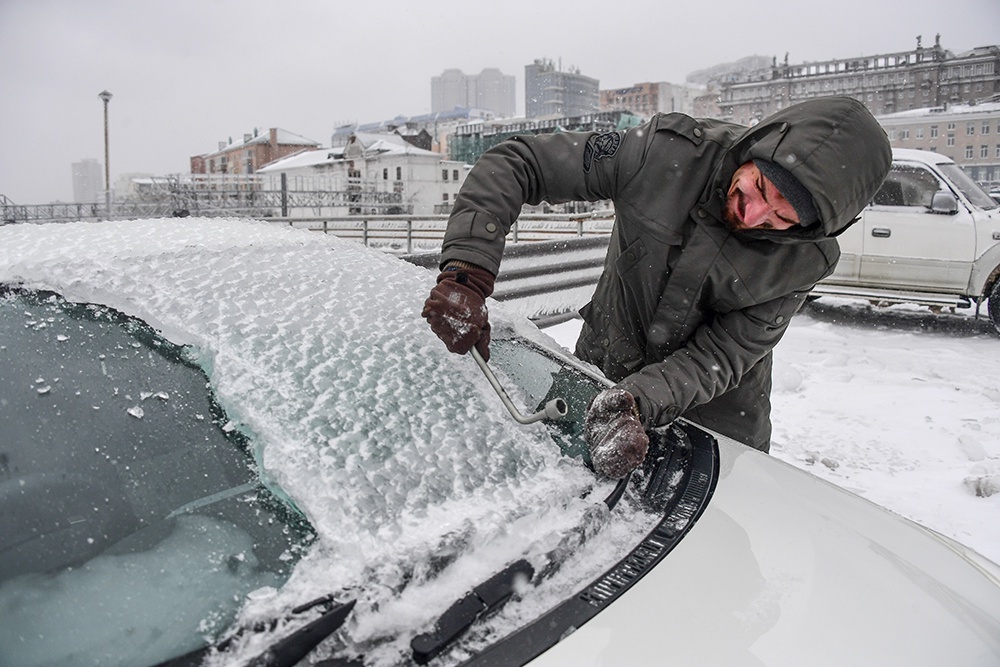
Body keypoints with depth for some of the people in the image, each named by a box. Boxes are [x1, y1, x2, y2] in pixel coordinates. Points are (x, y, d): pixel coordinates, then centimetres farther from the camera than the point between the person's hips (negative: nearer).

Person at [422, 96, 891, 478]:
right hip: (603, 373, 1)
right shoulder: (665, 152, -26)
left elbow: (721, 358, -23)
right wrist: (466, 273, -38)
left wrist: (636, 401, -43)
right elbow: (512, 165, -26)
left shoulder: (804, 260, -21)